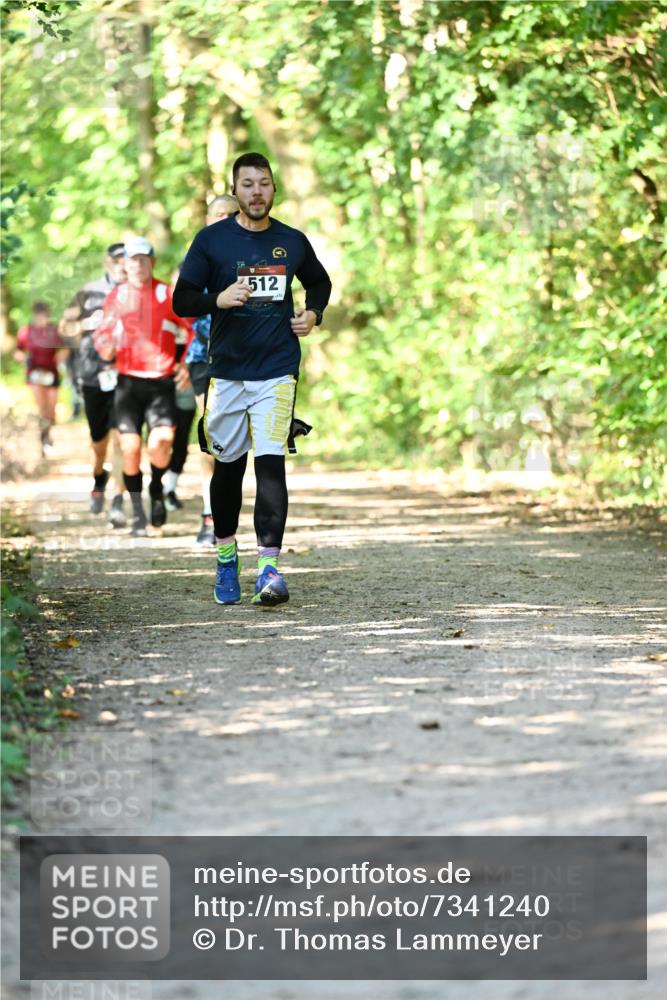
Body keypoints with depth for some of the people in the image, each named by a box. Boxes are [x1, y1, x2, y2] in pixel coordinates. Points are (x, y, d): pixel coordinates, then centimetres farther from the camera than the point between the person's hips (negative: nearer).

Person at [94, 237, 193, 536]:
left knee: (160, 444, -18)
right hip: (128, 382, 1)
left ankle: (157, 489, 14)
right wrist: (107, 343, -17)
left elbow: (192, 332, 11)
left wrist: (186, 366, -1)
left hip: (161, 382, -1)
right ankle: (137, 512, 11)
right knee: (130, 448, -6)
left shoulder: (168, 295, 1)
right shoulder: (116, 296, 6)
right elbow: (106, 352, 6)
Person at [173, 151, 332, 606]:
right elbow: (182, 300, -1)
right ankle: (226, 555, 29)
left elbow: (320, 283, 25)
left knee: (271, 462, -13)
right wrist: (218, 299, -19)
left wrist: (313, 314, 6)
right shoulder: (212, 240, 0)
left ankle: (270, 566, -17)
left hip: (277, 369, 0)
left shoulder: (292, 242, 7)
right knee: (228, 465, 10)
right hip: (227, 370, 0)